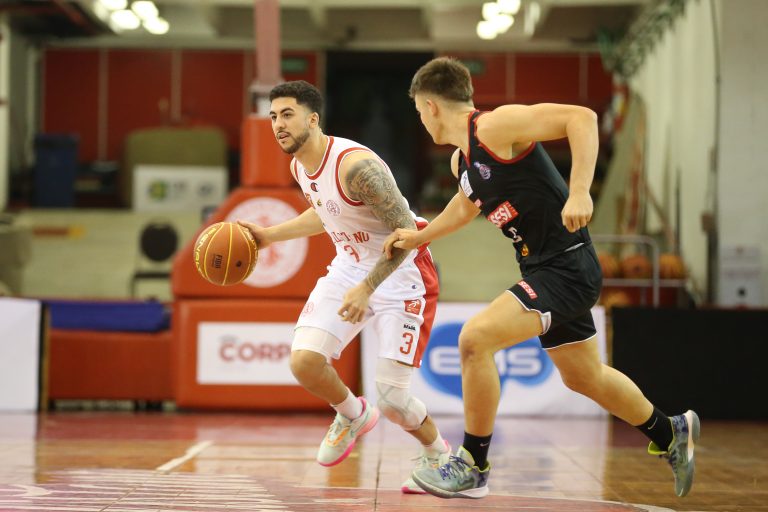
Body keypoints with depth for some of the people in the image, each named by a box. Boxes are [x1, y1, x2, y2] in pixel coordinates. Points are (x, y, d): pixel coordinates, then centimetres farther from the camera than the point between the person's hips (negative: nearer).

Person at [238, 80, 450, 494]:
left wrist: (366, 288, -30)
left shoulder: (356, 165, -28)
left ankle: (438, 453, 22)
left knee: (391, 398, -10)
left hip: (401, 273, -7)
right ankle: (353, 416, 19)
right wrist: (269, 235, 15)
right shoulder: (299, 167, 0)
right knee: (303, 361, -12)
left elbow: (405, 230, -26)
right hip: (349, 266, 7)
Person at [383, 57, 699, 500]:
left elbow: (582, 118, -25)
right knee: (584, 377, 22)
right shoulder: (460, 161, 11)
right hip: (541, 269, 10)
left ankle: (474, 467, -7)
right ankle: (671, 433, 44)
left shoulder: (495, 126, -17)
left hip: (568, 267, -10)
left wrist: (579, 192, -34)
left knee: (475, 338, -20)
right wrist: (421, 235, 28)